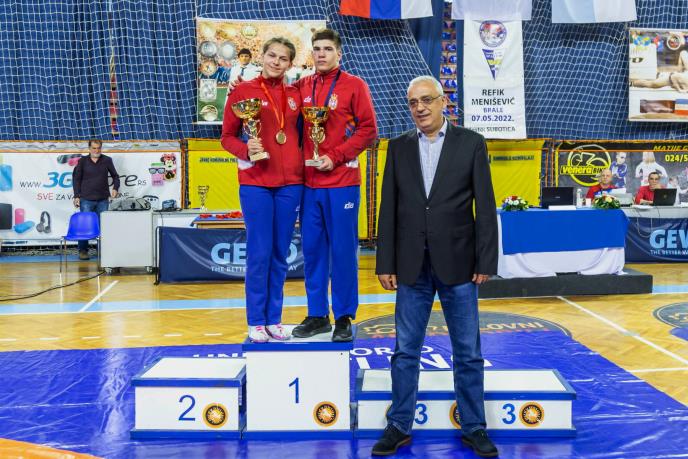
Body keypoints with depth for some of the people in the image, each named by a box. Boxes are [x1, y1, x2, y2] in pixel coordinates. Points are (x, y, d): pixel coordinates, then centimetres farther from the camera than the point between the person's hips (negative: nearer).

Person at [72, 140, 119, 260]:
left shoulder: (107, 160, 7)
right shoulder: (83, 161, 4)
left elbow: (115, 176, 15)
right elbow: (76, 179, 6)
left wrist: (115, 188, -1)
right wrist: (76, 196, 0)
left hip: (103, 199, 1)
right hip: (86, 199, -1)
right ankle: (83, 250, 7)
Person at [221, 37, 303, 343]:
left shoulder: (295, 95, 10)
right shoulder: (243, 91, 1)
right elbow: (227, 136, 2)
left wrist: (304, 159, 0)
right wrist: (246, 150, -16)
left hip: (290, 182, 3)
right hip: (255, 182, -3)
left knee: (280, 254, 7)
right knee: (259, 253, -2)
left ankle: (274, 319, 17)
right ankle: (256, 322, 9)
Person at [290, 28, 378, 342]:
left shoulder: (354, 86, 0)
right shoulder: (301, 86, 11)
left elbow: (368, 130, -4)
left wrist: (335, 156, -12)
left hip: (341, 181, -4)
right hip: (309, 182, 4)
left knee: (343, 249, 1)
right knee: (312, 248, 8)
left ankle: (344, 317, 12)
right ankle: (317, 315, 20)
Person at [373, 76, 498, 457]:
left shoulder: (471, 143, 0)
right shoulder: (399, 147, 6)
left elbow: (485, 206, -2)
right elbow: (389, 208, 5)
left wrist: (486, 261, -7)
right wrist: (386, 263, 1)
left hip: (457, 264, -2)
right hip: (412, 266, 2)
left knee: (468, 353, 8)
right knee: (405, 351, 9)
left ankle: (473, 428, 22)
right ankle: (399, 427, 21)